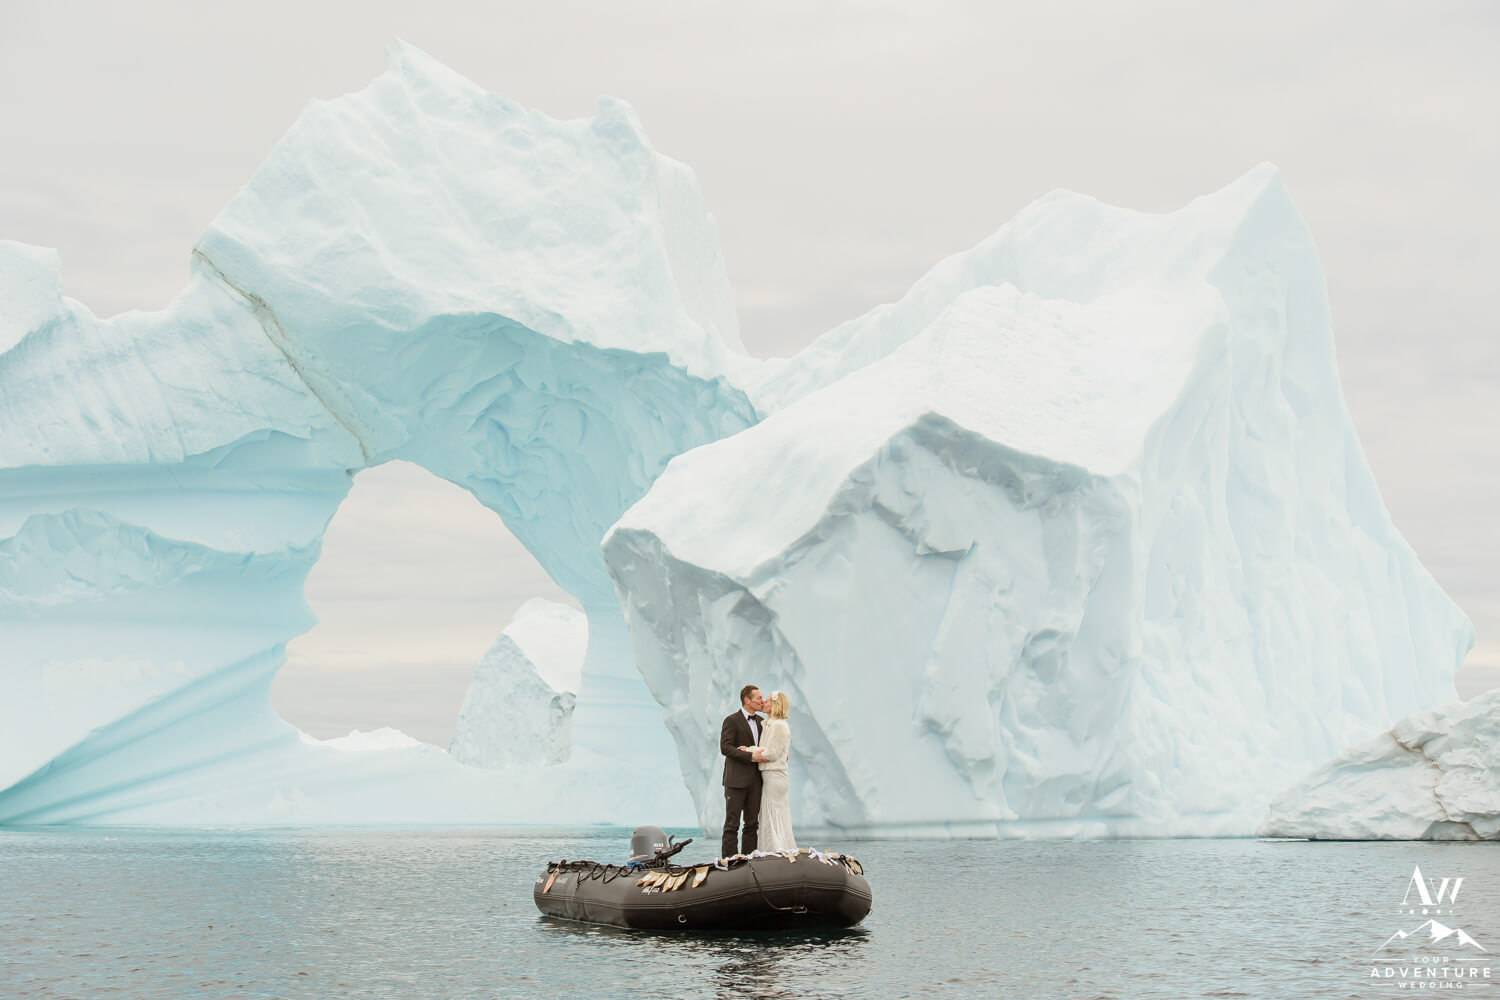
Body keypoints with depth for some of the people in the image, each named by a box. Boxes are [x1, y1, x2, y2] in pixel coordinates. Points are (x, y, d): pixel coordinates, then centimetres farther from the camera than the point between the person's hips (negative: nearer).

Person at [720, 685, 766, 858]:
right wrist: (750, 756, -22)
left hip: (755, 780, 7)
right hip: (736, 779, -7)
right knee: (732, 823, -4)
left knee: (752, 823, 7)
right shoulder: (731, 720, -6)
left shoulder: (760, 721, 15)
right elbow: (725, 748, -14)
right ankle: (728, 860, -4)